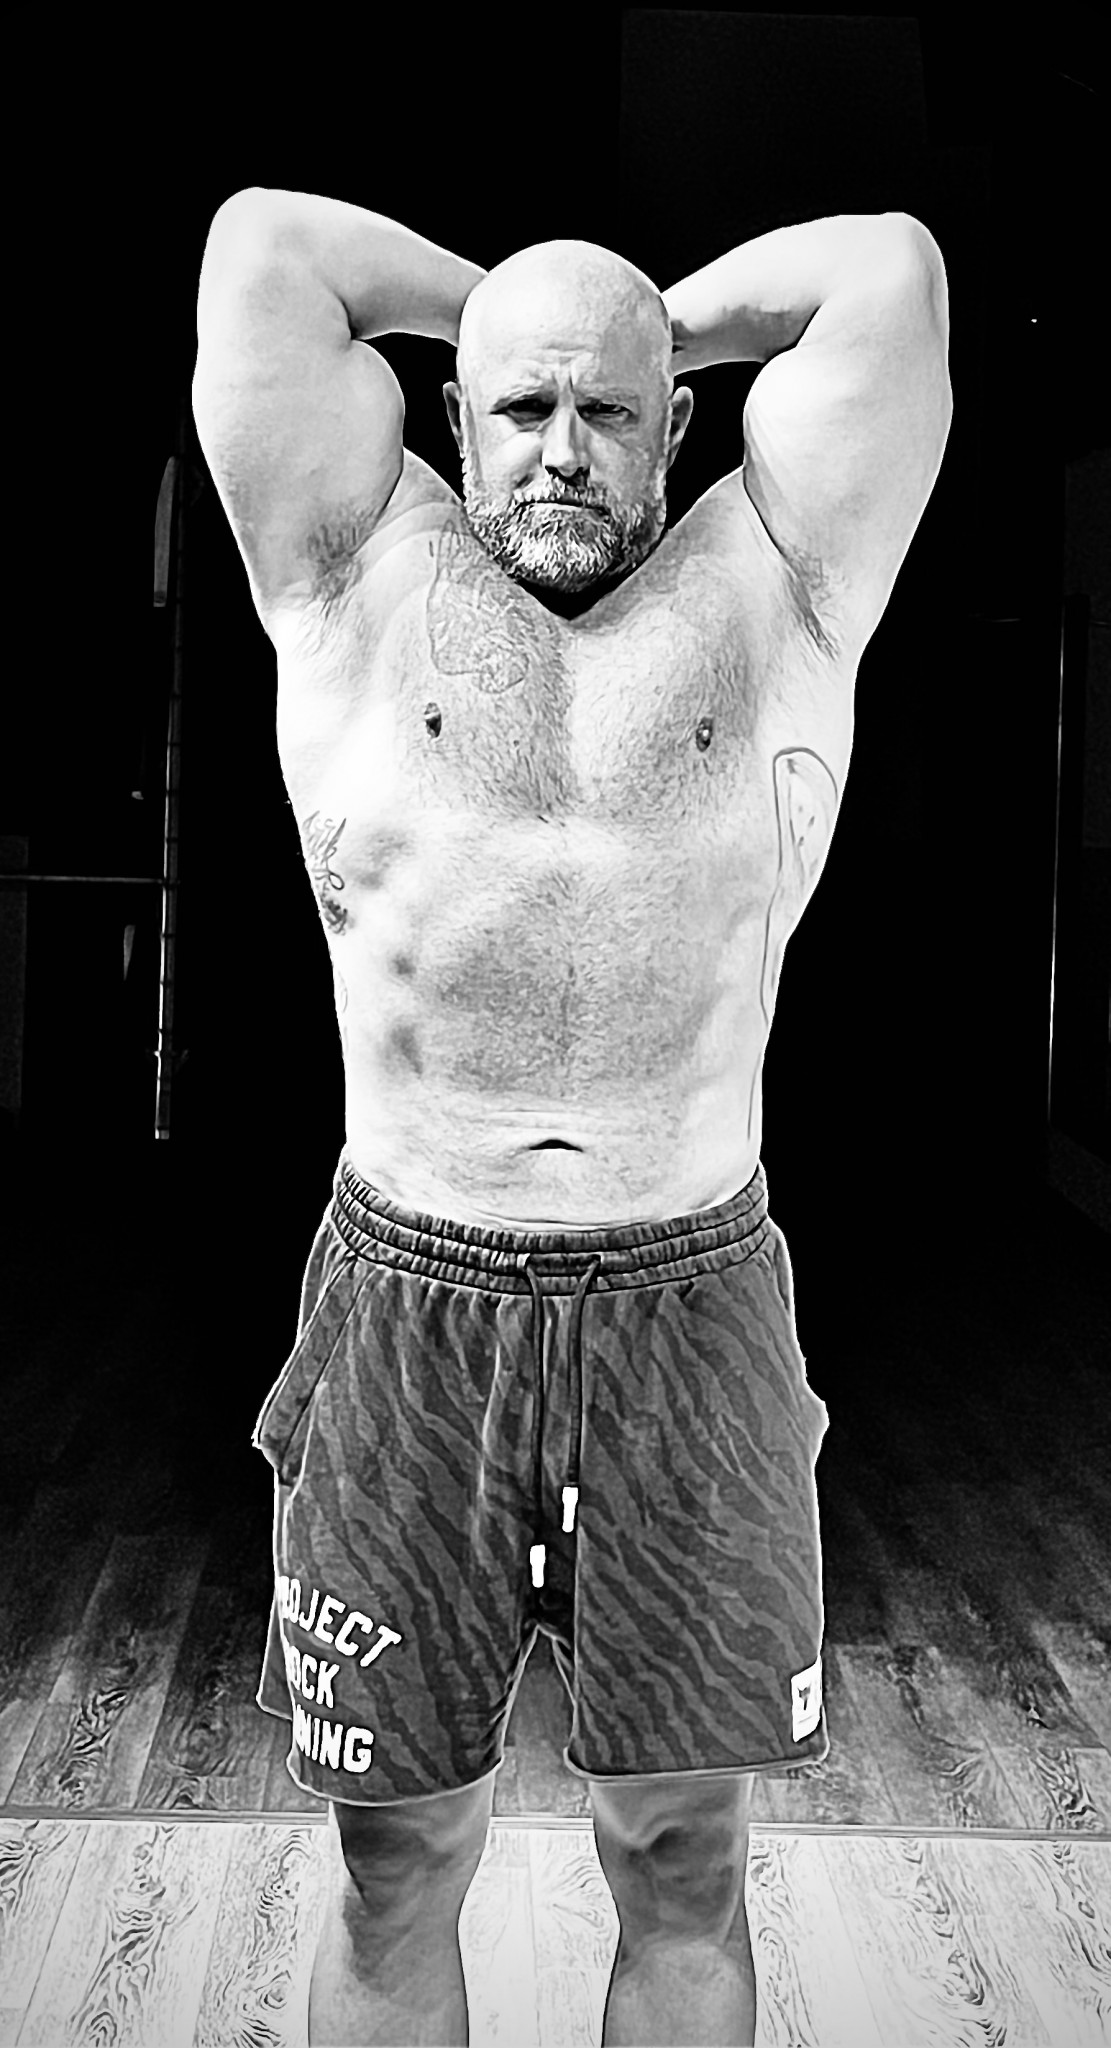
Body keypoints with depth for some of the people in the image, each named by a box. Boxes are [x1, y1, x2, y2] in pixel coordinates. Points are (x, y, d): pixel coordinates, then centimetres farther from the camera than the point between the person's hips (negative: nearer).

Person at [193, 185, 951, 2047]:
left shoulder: (772, 592, 8)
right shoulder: (362, 577, 8)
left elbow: (891, 265, 8)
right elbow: (262, 244, 8)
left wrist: (661, 323, 20)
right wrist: (501, 302, 18)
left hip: (695, 1302, 1)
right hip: (406, 1306, 0)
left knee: (683, 1862, 14)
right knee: (397, 1863, 13)